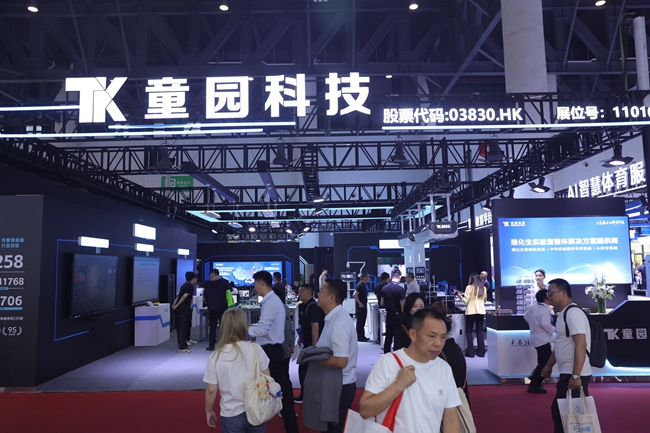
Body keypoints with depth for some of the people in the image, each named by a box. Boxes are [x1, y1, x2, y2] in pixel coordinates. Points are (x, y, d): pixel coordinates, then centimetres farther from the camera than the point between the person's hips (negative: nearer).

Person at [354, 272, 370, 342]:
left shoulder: (364, 285, 13)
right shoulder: (360, 285, -17)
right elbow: (355, 294, -25)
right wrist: (360, 303, -22)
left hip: (363, 306, 10)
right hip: (360, 306, -10)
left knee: (362, 321, 14)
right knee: (360, 322, -3)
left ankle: (362, 336, 22)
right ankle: (359, 337, 2)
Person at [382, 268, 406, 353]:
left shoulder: (384, 288, 0)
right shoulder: (400, 289, -17)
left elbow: (382, 303, 10)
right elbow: (403, 306, -17)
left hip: (388, 316, 5)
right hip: (398, 316, -5)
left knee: (388, 337, 14)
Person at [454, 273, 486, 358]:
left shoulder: (469, 287, -7)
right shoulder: (483, 288, 7)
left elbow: (466, 300, -9)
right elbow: (484, 299, 15)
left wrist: (459, 294, -1)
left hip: (471, 311, -4)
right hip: (481, 311, 4)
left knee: (469, 331, 4)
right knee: (480, 331, 10)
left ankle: (470, 352, 1)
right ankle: (481, 352, 9)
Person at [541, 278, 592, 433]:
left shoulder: (573, 313, -17)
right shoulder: (562, 314, 14)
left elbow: (581, 345, -24)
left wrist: (575, 376, -27)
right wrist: (548, 365, 28)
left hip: (574, 375, -10)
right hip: (567, 374, 10)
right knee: (559, 411, 15)